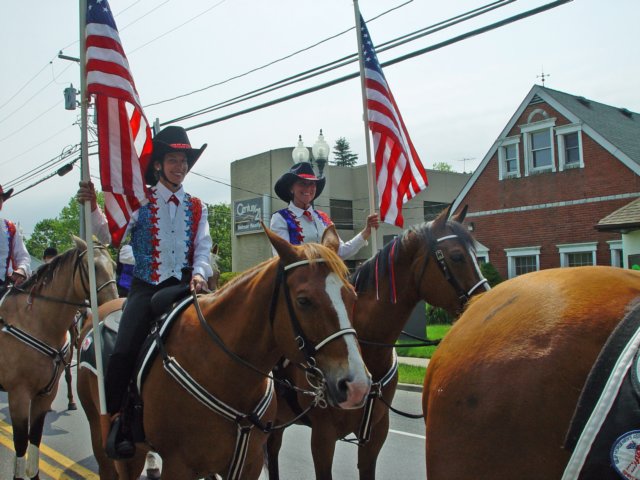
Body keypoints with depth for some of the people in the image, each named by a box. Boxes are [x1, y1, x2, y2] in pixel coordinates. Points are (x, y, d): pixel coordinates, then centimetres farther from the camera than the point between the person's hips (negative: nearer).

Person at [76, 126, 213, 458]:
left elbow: (202, 249, 6)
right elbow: (109, 235, -7)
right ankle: (115, 420, 0)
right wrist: (93, 208, -24)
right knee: (123, 352, -20)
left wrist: (199, 275, -14)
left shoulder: (197, 207, 13)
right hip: (146, 288, -2)